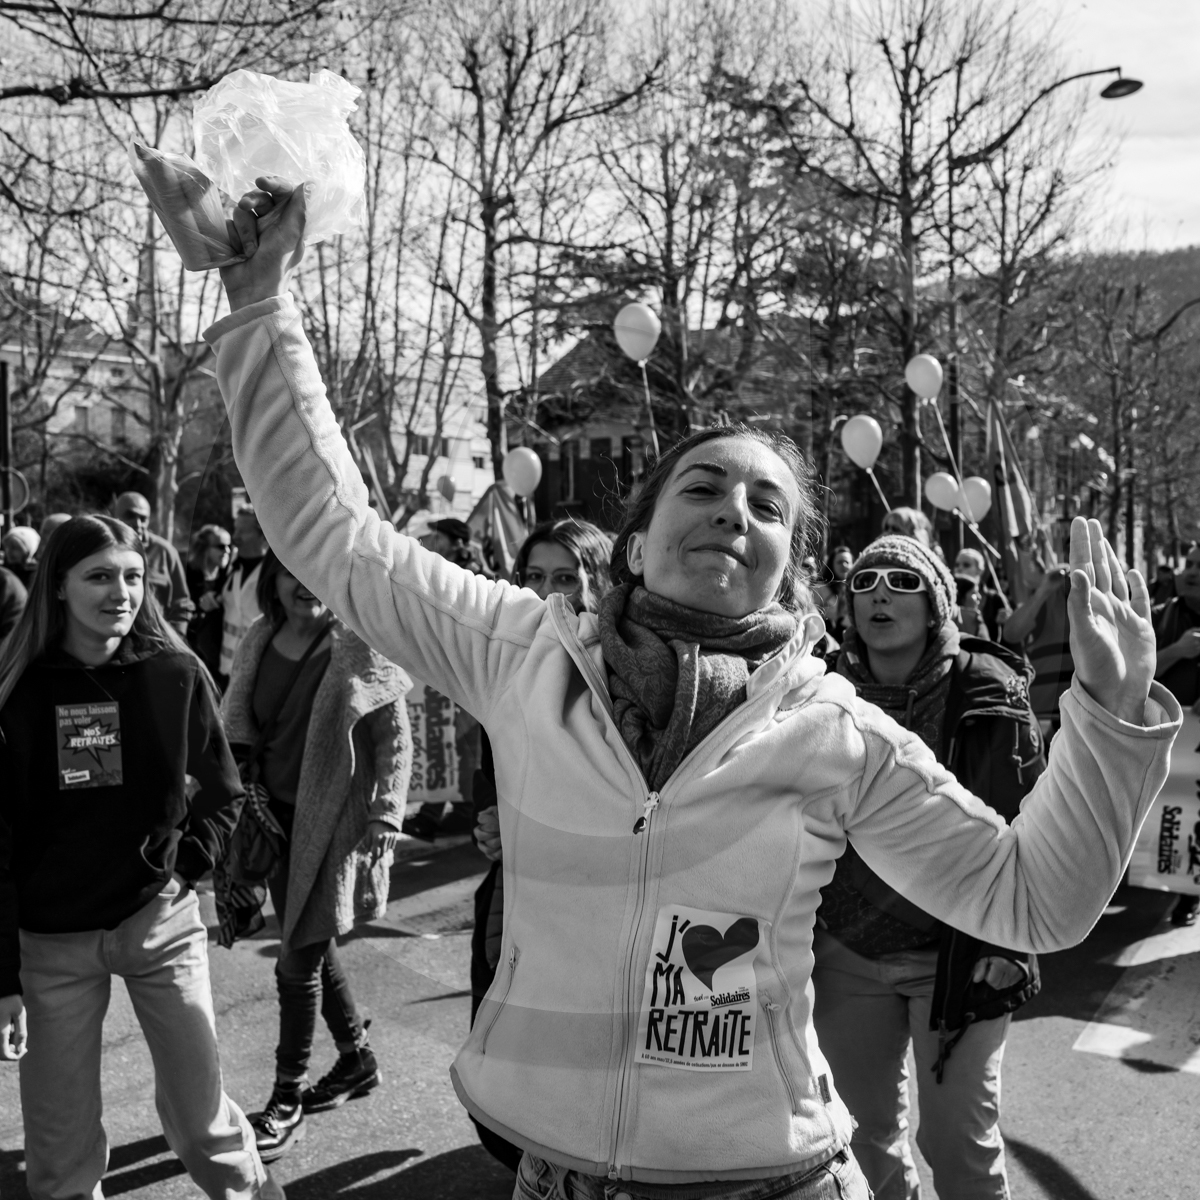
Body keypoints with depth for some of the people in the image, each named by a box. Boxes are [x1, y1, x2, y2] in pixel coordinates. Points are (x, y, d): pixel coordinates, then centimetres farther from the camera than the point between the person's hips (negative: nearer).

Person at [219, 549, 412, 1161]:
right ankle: (358, 1060, 38)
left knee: (299, 960, 0)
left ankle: (287, 1102, 18)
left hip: (332, 822, -6)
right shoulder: (261, 640, 4)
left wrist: (384, 818, -15)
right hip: (278, 815, 6)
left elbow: (394, 738, -11)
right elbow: (240, 729, 13)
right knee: (311, 947, 18)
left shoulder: (359, 644, -14)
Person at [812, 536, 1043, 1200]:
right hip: (845, 956, 3)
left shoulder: (986, 695, -8)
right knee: (869, 1132, 17)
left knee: (960, 1138, 4)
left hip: (957, 957, -3)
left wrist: (1009, 943, -10)